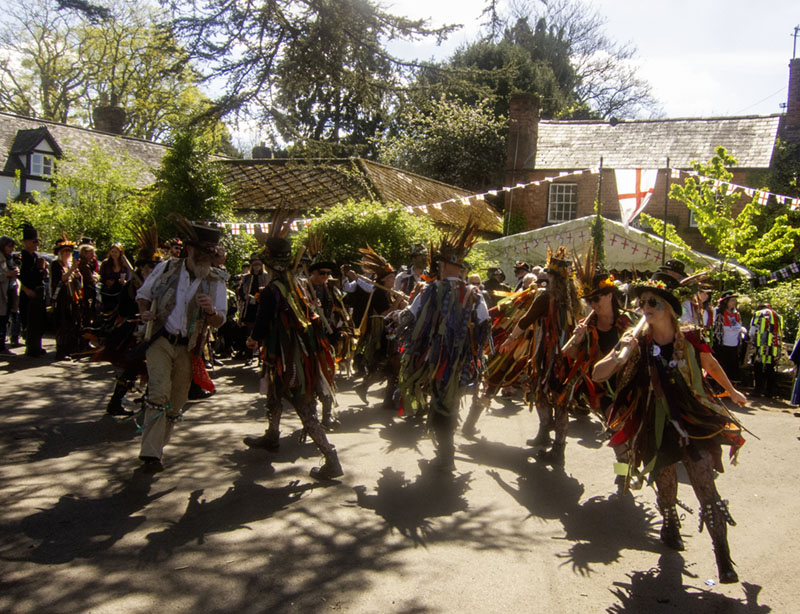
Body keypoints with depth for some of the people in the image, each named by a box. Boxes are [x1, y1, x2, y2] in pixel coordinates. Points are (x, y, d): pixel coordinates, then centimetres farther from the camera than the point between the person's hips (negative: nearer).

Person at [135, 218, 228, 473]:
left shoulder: (215, 282, -2)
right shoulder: (166, 268, -2)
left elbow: (219, 321, -4)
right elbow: (143, 295, 12)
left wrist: (211, 311, -27)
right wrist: (145, 313, -9)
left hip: (187, 348, 2)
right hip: (161, 340, -2)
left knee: (177, 402, 9)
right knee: (160, 392, -19)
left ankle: (156, 446, 30)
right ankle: (151, 453, -15)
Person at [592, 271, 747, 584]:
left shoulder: (689, 340, -8)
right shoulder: (638, 343, -8)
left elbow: (711, 365, 15)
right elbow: (597, 375, -12)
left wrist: (732, 391, 30)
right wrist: (620, 356, -31)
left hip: (695, 423, -1)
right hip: (657, 427, 1)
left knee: (707, 491, -8)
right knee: (664, 487, 16)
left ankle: (724, 559, 0)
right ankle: (670, 526, 45)